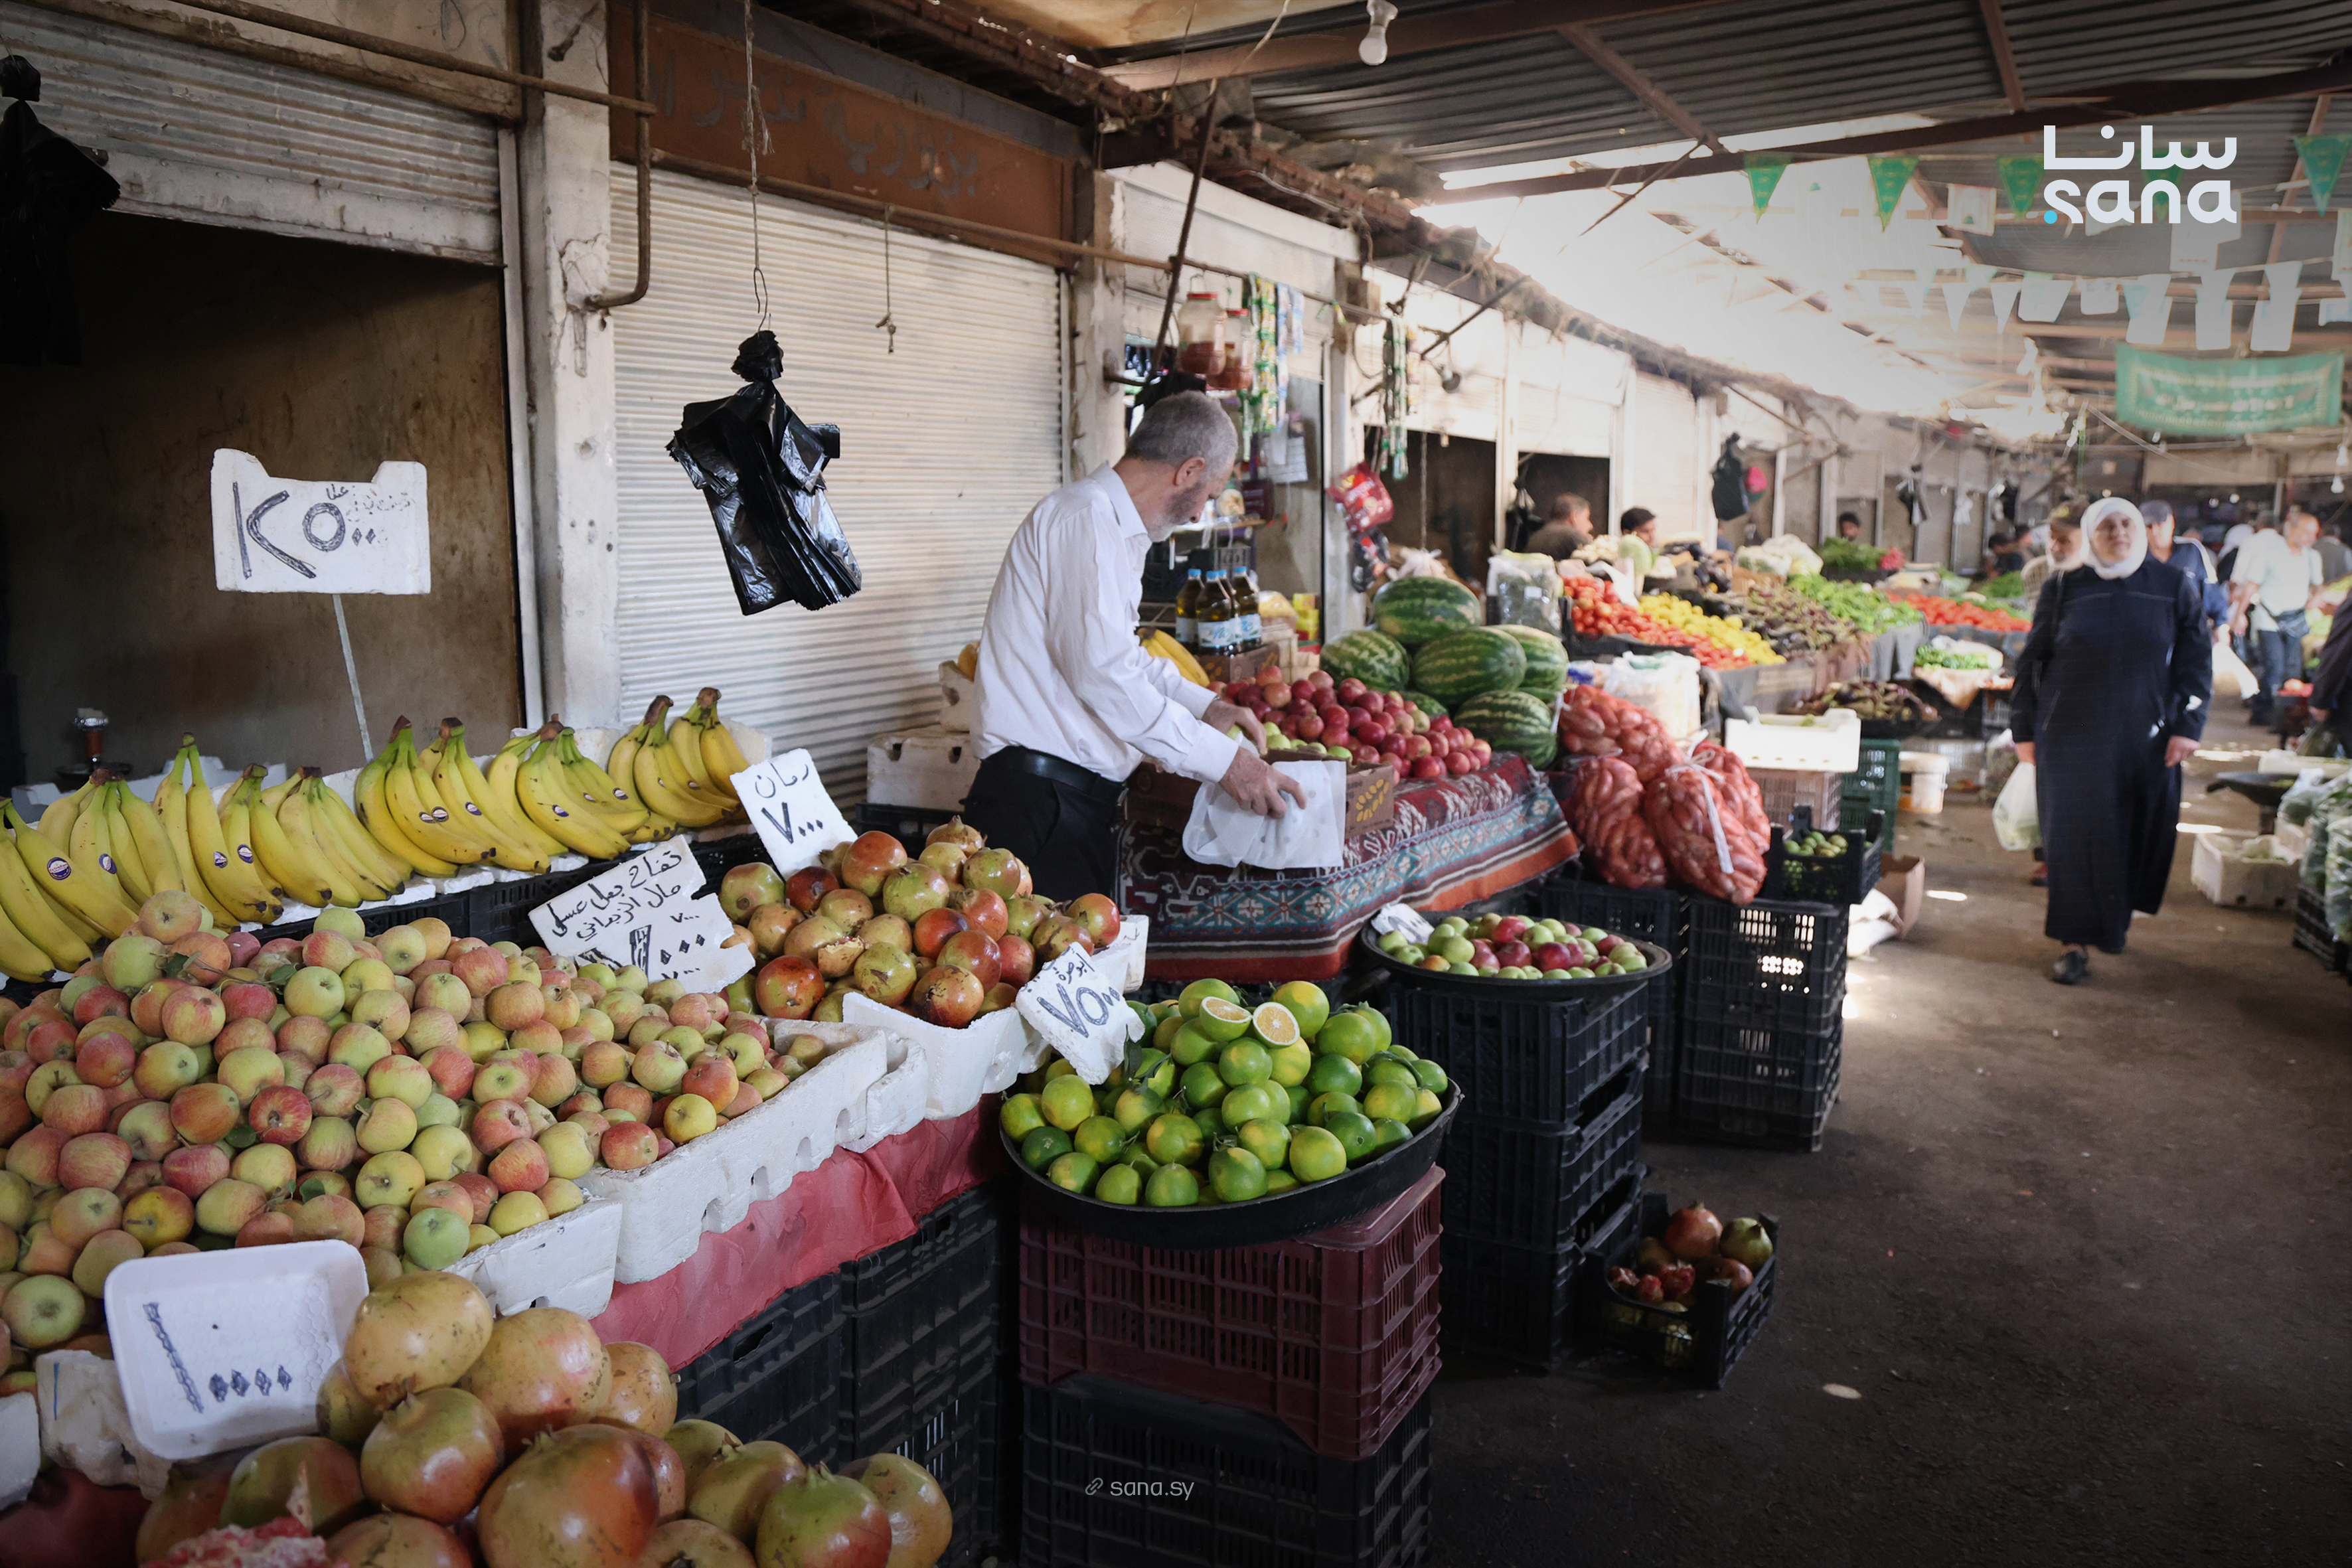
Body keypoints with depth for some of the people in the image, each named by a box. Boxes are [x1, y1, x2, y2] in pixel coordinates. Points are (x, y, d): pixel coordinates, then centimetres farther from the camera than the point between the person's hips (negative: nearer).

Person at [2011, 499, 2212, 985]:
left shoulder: (2174, 588, 4)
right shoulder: (2064, 589, 2)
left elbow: (2196, 661, 6)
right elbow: (2032, 660, 6)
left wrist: (2187, 726, -3)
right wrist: (2024, 730, 3)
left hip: (2146, 739, 1)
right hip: (2072, 735, -1)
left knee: (2138, 835, 9)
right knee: (2075, 835, -2)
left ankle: (2116, 919, 33)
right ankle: (2077, 943, 6)